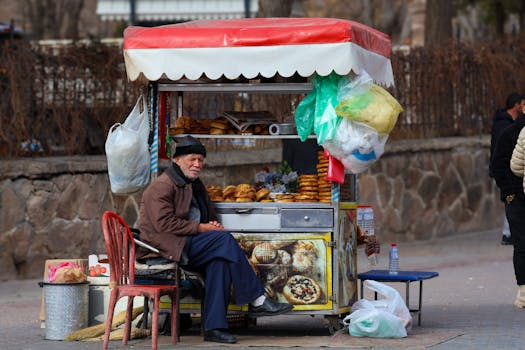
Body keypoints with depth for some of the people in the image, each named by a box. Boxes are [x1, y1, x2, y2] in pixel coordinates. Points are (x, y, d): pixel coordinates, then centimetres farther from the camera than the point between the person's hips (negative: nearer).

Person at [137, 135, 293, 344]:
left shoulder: (196, 185, 24)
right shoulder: (162, 186, -5)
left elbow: (209, 217, 34)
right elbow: (164, 223, -17)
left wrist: (213, 224, 8)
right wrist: (200, 228, -16)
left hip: (187, 248, 8)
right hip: (170, 247, -8)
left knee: (219, 260, -25)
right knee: (225, 240, -24)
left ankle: (214, 327, -29)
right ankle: (257, 301, -22)